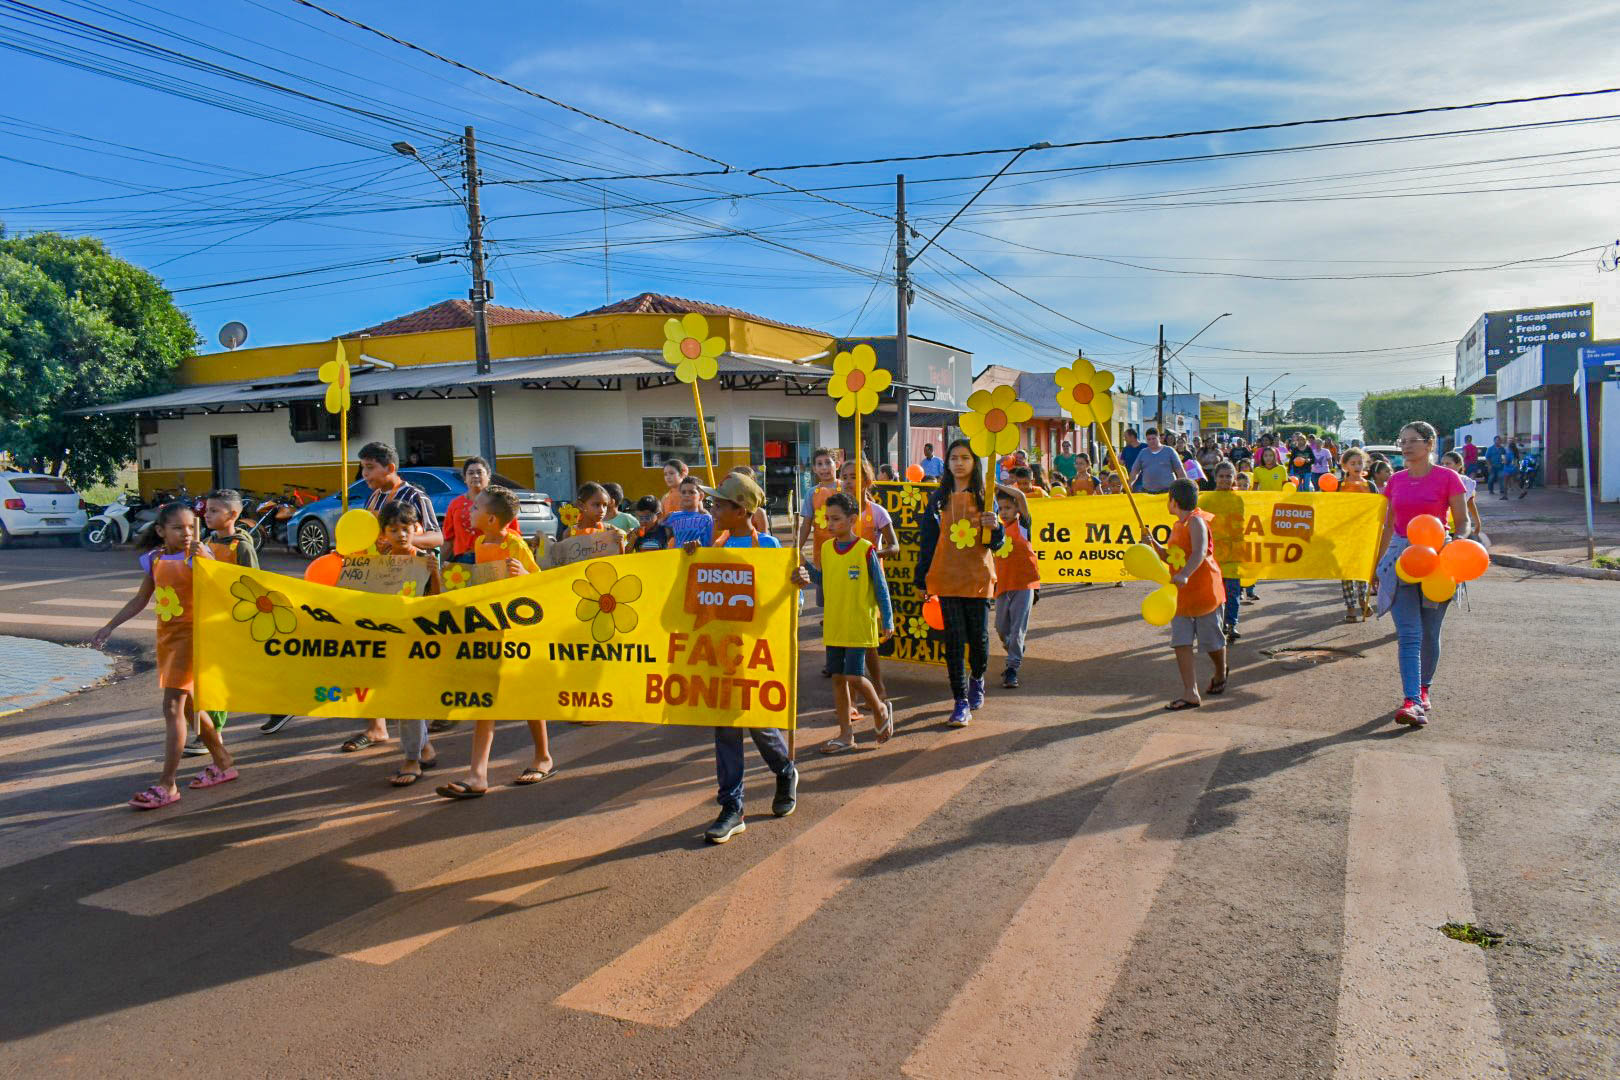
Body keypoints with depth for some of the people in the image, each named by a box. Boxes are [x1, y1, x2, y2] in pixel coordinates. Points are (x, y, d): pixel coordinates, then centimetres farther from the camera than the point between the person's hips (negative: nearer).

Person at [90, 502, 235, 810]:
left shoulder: (198, 556, -9)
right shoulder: (154, 560, 7)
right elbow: (139, 600, 16)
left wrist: (205, 559, -32)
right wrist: (109, 626, 14)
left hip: (191, 634, -7)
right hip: (166, 635, 7)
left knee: (173, 706, -10)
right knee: (187, 705, 14)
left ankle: (167, 785, -7)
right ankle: (222, 763, 28)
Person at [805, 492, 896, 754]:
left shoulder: (866, 549, -11)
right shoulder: (826, 548, 6)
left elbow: (881, 587, -5)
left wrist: (887, 621, -5)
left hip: (860, 625, -6)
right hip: (833, 625, 6)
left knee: (854, 676, -9)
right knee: (838, 677, 8)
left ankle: (881, 710, 20)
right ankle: (846, 734, 19)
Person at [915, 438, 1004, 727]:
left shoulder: (984, 497, 2)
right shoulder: (939, 498, 5)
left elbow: (995, 544, 2)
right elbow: (928, 541, 7)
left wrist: (994, 527, -20)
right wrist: (922, 580, 6)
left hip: (978, 577, 0)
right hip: (947, 578, 0)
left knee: (979, 637, 6)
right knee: (954, 640, -1)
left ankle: (977, 680, 37)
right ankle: (961, 702, 6)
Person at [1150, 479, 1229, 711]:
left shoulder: (1196, 521, -15)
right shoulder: (1179, 525, 13)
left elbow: (1199, 553, -30)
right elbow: (1172, 558, 20)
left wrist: (1184, 575, -44)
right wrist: (1155, 544, 5)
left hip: (1205, 590, -8)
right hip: (1181, 593, 8)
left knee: (1212, 641, 10)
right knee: (1181, 643, -5)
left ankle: (1221, 674, 39)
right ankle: (1190, 694, -6)